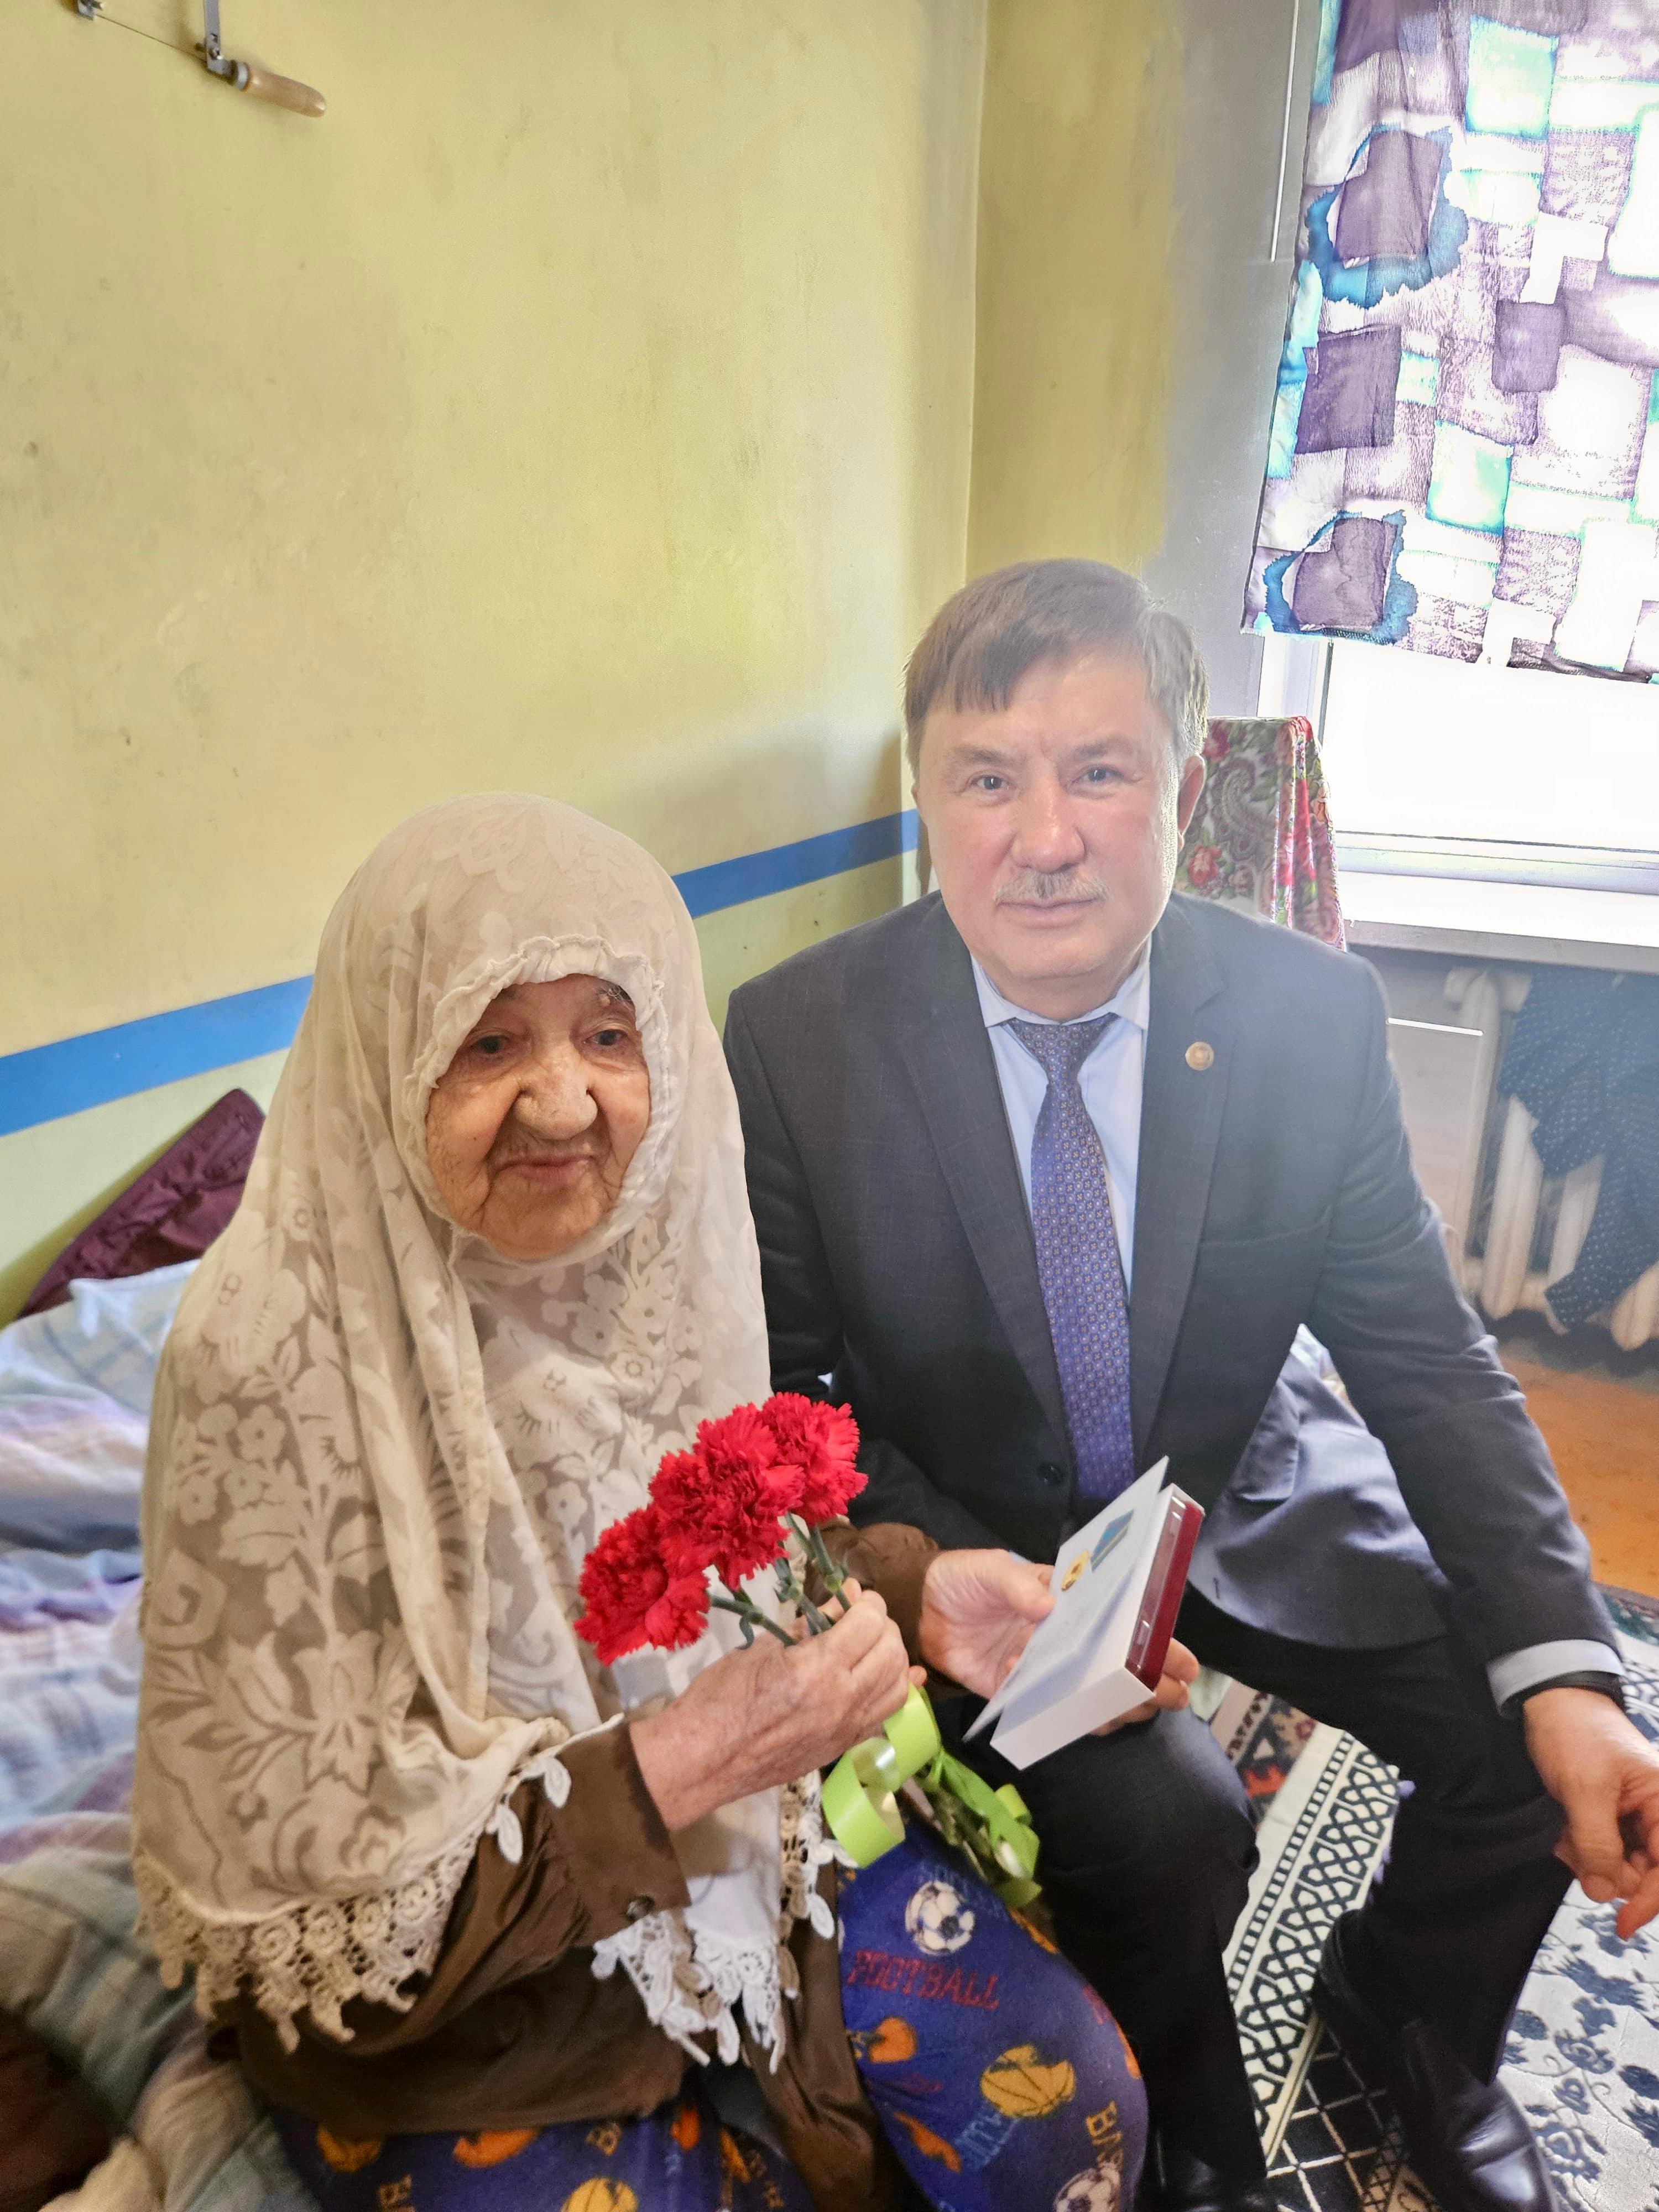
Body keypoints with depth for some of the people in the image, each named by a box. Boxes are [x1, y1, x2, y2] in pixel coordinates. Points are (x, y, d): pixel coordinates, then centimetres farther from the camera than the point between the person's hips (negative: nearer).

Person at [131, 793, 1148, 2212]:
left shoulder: (657, 1229, -11)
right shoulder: (274, 1359, -26)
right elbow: (284, 1868, -19)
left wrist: (908, 1584, -13)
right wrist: (672, 1769, -27)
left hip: (742, 1817, 4)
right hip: (432, 1986, -3)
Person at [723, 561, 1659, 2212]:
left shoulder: (1314, 1014, -13)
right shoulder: (796, 1040, -18)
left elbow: (1422, 1353, -8)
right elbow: (783, 1394, -10)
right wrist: (934, 1578, -27)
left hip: (1248, 1488, 3)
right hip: (976, 1534, -2)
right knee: (1165, 1823, -23)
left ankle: (1405, 2013, 28)